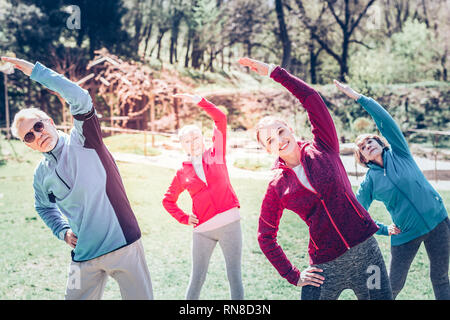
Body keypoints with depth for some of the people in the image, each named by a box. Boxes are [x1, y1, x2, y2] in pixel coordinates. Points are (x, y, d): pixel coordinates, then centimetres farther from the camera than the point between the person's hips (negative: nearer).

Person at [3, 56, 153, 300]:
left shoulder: (82, 139, -3)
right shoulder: (41, 175, 9)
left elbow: (79, 98, -21)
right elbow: (44, 207, 29)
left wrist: (35, 70, -19)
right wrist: (63, 231, 11)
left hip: (124, 244, -4)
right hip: (84, 257, 4)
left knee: (141, 297, 1)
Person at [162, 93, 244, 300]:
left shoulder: (216, 155, 7)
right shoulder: (183, 173, 9)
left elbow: (220, 118, -3)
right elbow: (168, 200, 20)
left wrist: (198, 101, -11)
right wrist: (184, 219, 7)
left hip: (230, 223, -1)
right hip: (202, 229, 1)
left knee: (234, 276, 3)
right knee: (197, 279, 4)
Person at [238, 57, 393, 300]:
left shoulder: (323, 149, 1)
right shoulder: (277, 189, 0)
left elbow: (312, 99, -9)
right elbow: (265, 237, 7)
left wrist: (274, 71, -8)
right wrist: (293, 275, 1)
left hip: (365, 250, 1)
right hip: (325, 266, 0)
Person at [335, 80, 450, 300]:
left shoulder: (398, 152, 2)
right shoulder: (370, 181, 2)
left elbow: (384, 120, -10)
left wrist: (357, 97, -14)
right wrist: (384, 230, -1)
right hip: (406, 233, 0)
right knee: (394, 285, 5)